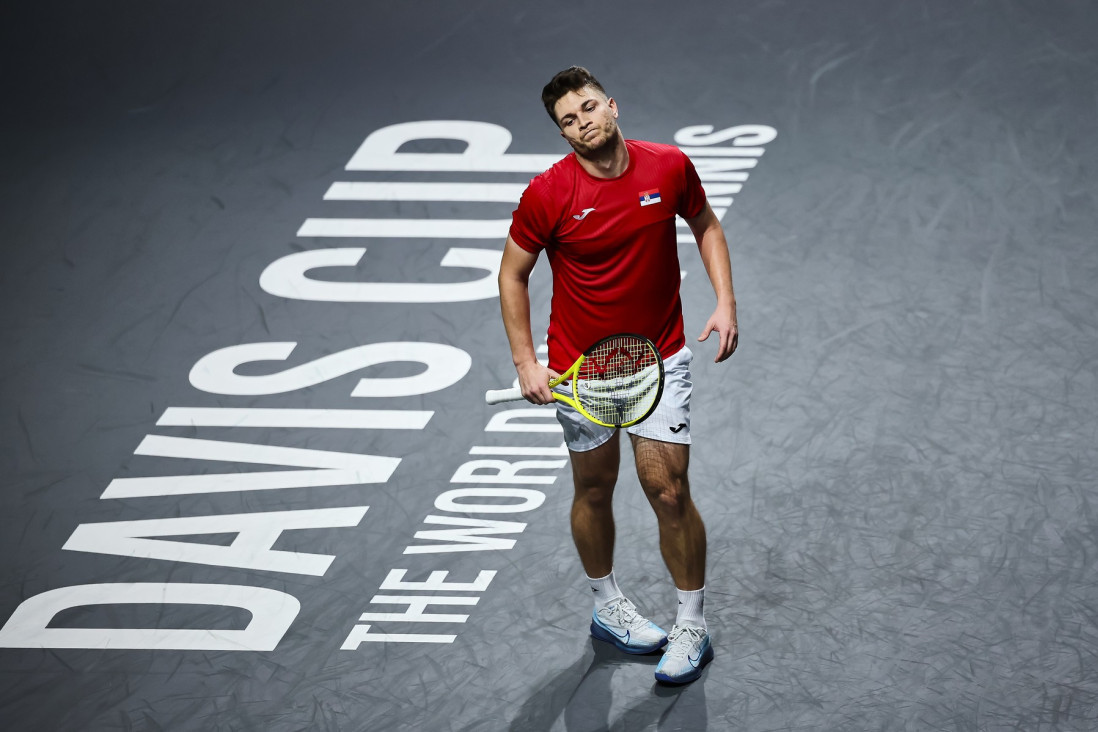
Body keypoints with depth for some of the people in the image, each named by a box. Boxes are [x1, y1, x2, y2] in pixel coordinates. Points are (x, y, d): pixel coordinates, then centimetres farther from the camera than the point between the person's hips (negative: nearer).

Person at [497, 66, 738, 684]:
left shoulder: (669, 166, -9)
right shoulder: (549, 194, -15)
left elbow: (705, 225, 10)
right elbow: (513, 274, -3)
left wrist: (726, 302, -2)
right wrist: (526, 362, -7)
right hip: (581, 367, 0)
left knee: (669, 492, -4)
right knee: (595, 490, 14)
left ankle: (693, 629, 10)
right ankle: (608, 607, 36)